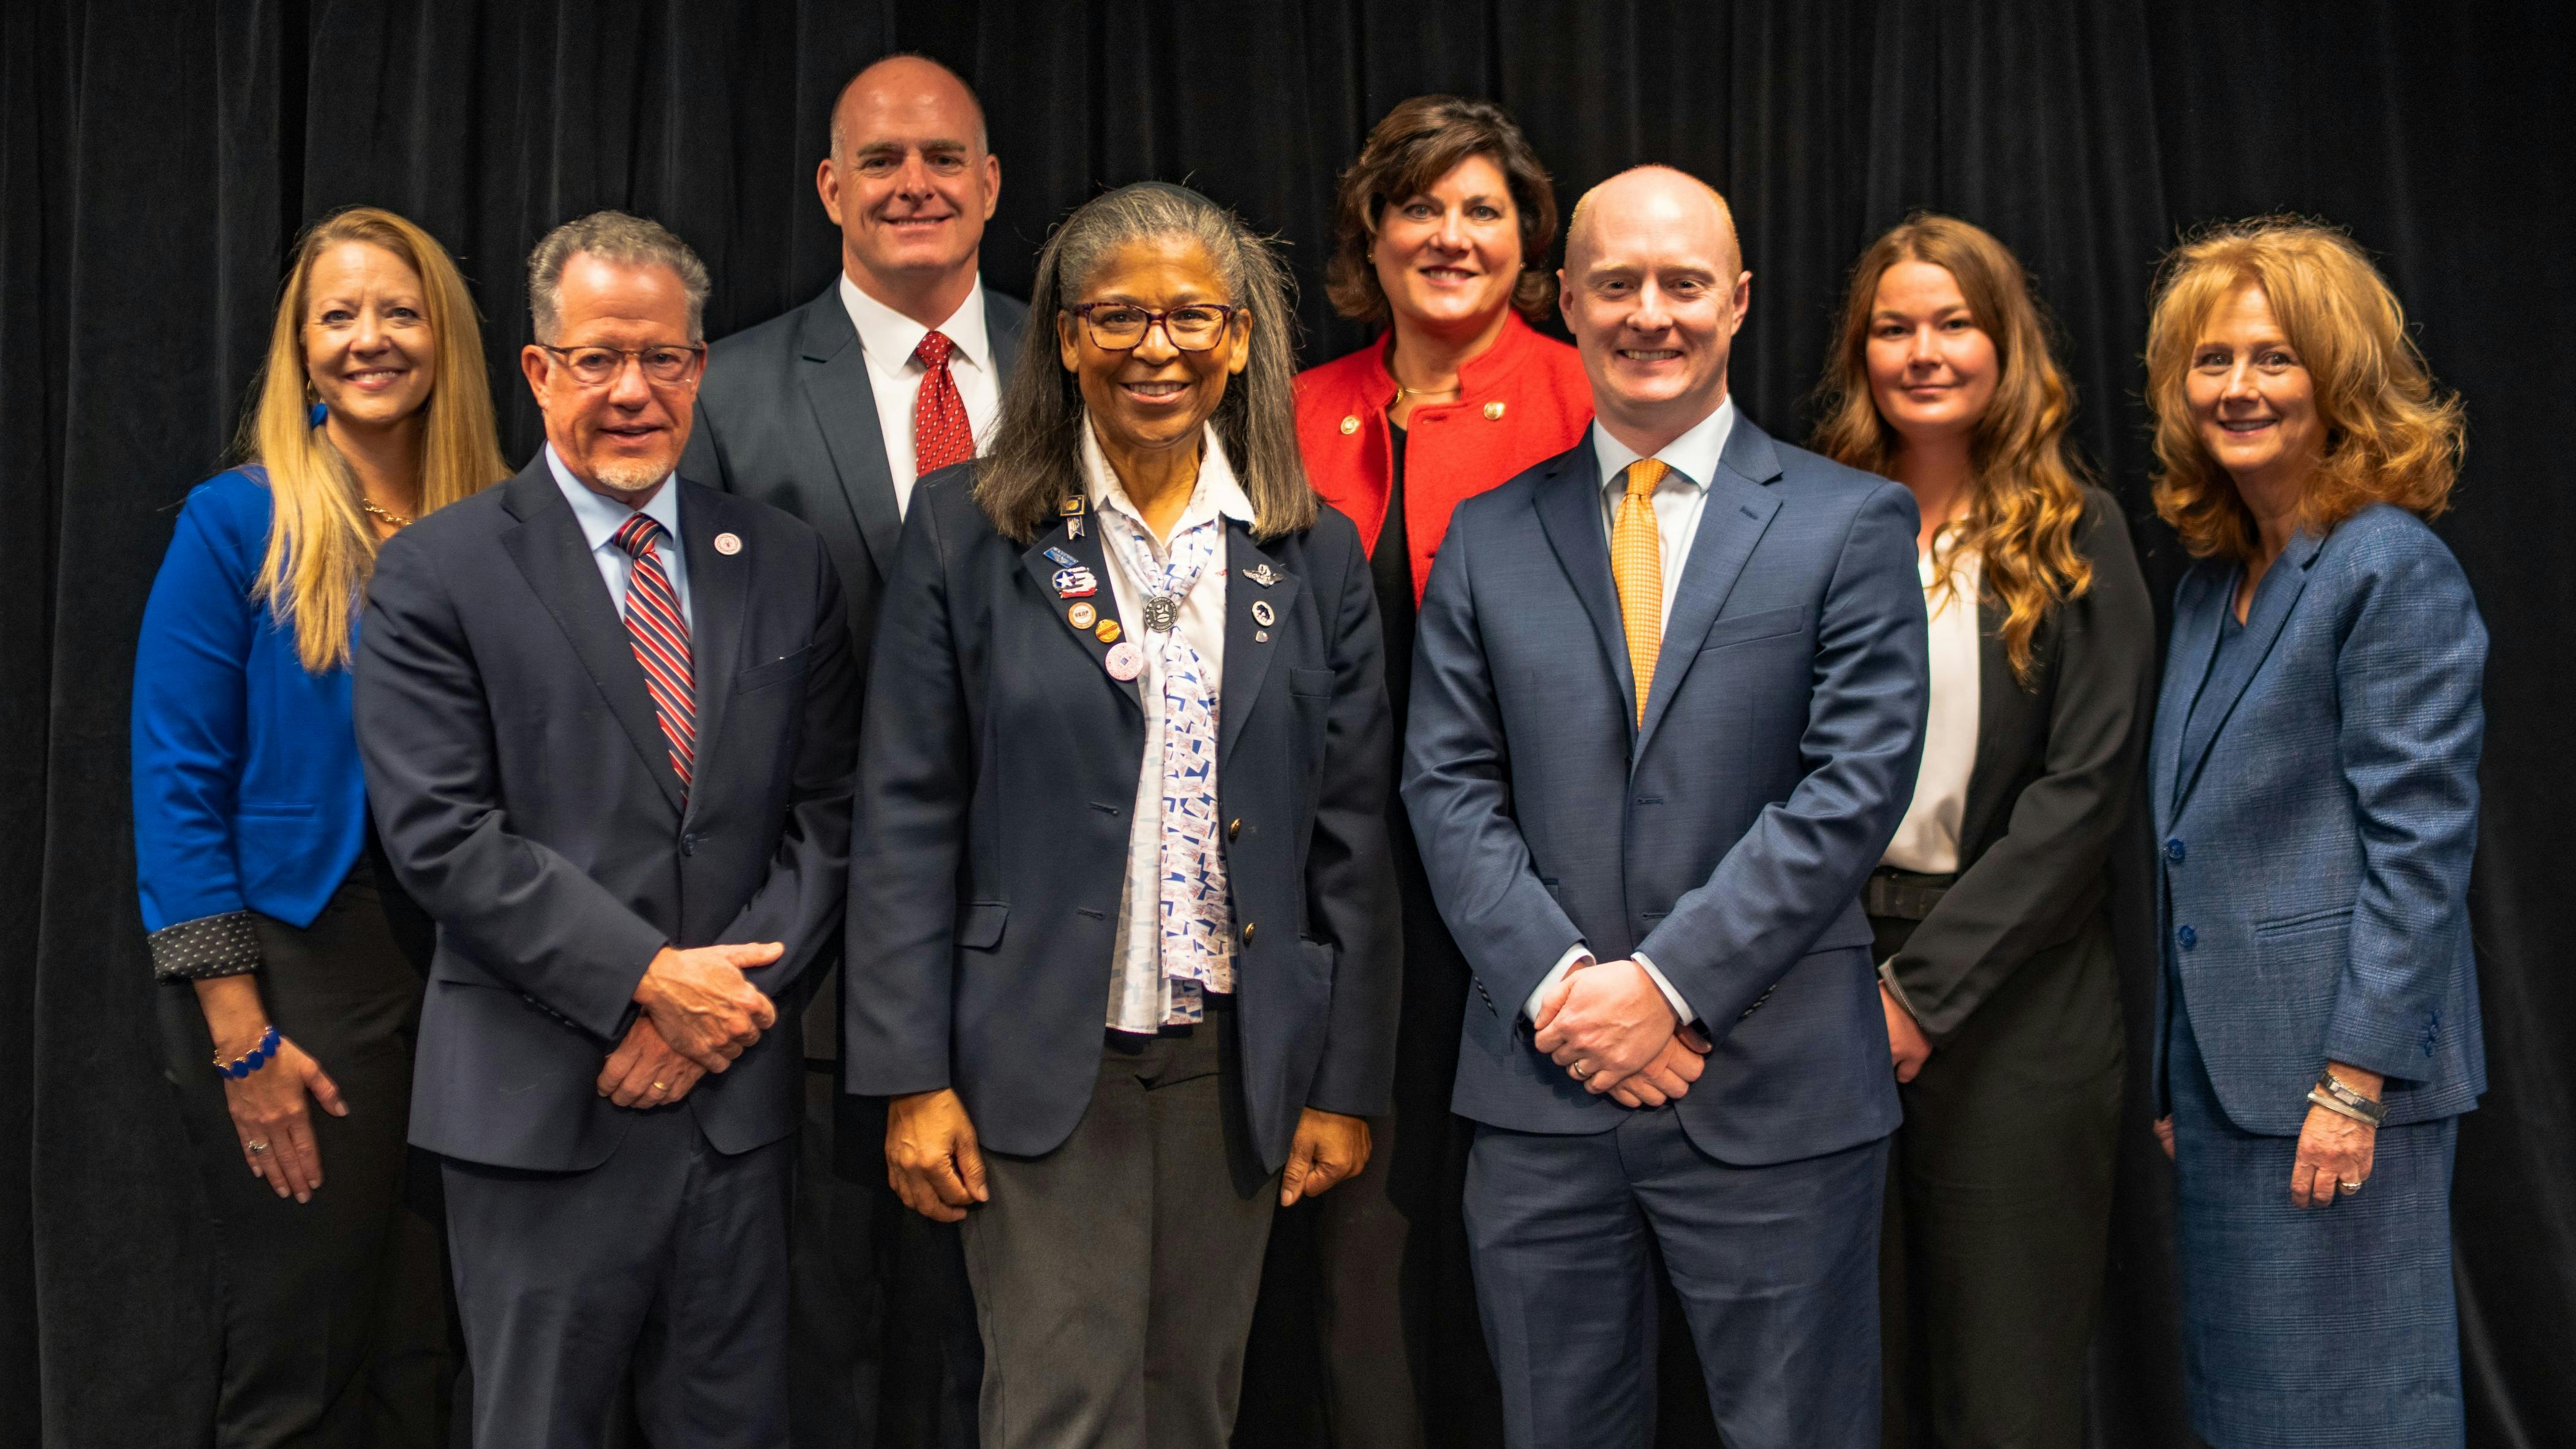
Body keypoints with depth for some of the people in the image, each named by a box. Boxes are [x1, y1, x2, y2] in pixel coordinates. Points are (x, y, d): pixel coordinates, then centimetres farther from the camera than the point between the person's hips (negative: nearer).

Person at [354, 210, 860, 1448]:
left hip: (737, 1095, 3)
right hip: (540, 1104, -3)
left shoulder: (785, 566, 8)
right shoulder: (437, 575, -2)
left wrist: (727, 995, -8)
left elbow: (826, 812, 6)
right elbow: (442, 834, -10)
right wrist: (648, 980, -14)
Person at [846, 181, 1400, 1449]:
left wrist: (1348, 1084, 4)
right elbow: (906, 819, -3)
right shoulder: (967, 530, -1)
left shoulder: (1316, 556, 6)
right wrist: (912, 1076, -7)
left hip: (1237, 1061, 3)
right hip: (1042, 1059, -2)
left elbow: (1351, 839, 6)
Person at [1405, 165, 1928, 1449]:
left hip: (1772, 1093, -2)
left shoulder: (1851, 523, 1)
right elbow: (1447, 786, 4)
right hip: (1539, 1092, 3)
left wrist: (1666, 982, -13)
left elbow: (1855, 786, -7)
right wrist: (1556, 985, -10)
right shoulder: (1489, 538, 9)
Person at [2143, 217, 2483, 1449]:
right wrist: (2177, 1073, 16)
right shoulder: (2211, 581, 13)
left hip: (2339, 1069, -8)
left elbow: (2420, 843, -16)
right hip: (2225, 1064, 8)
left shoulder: (2393, 569, -11)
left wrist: (2356, 1080, -19)